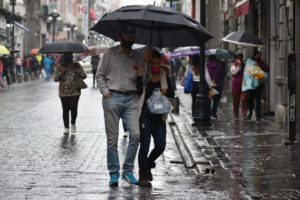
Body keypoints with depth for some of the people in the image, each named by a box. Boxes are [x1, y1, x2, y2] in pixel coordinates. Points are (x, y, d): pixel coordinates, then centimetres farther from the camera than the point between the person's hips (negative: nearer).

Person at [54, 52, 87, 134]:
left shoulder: (77, 66, 7)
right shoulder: (60, 67, 5)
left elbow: (84, 76, 7)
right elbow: (55, 79, 1)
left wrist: (78, 72, -12)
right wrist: (61, 72, -15)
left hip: (75, 91, 0)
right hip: (64, 92, 0)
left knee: (73, 108, -6)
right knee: (65, 110, 0)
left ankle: (73, 124, 20)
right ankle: (66, 127, 11)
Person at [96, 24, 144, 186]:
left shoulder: (137, 58, 15)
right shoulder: (110, 53, 6)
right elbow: (99, 75, 6)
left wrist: (140, 76, -1)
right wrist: (105, 92, -6)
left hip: (131, 98, 3)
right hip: (113, 97, -3)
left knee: (135, 134, -12)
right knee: (112, 138, -1)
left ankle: (127, 171, 0)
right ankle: (113, 173, 6)